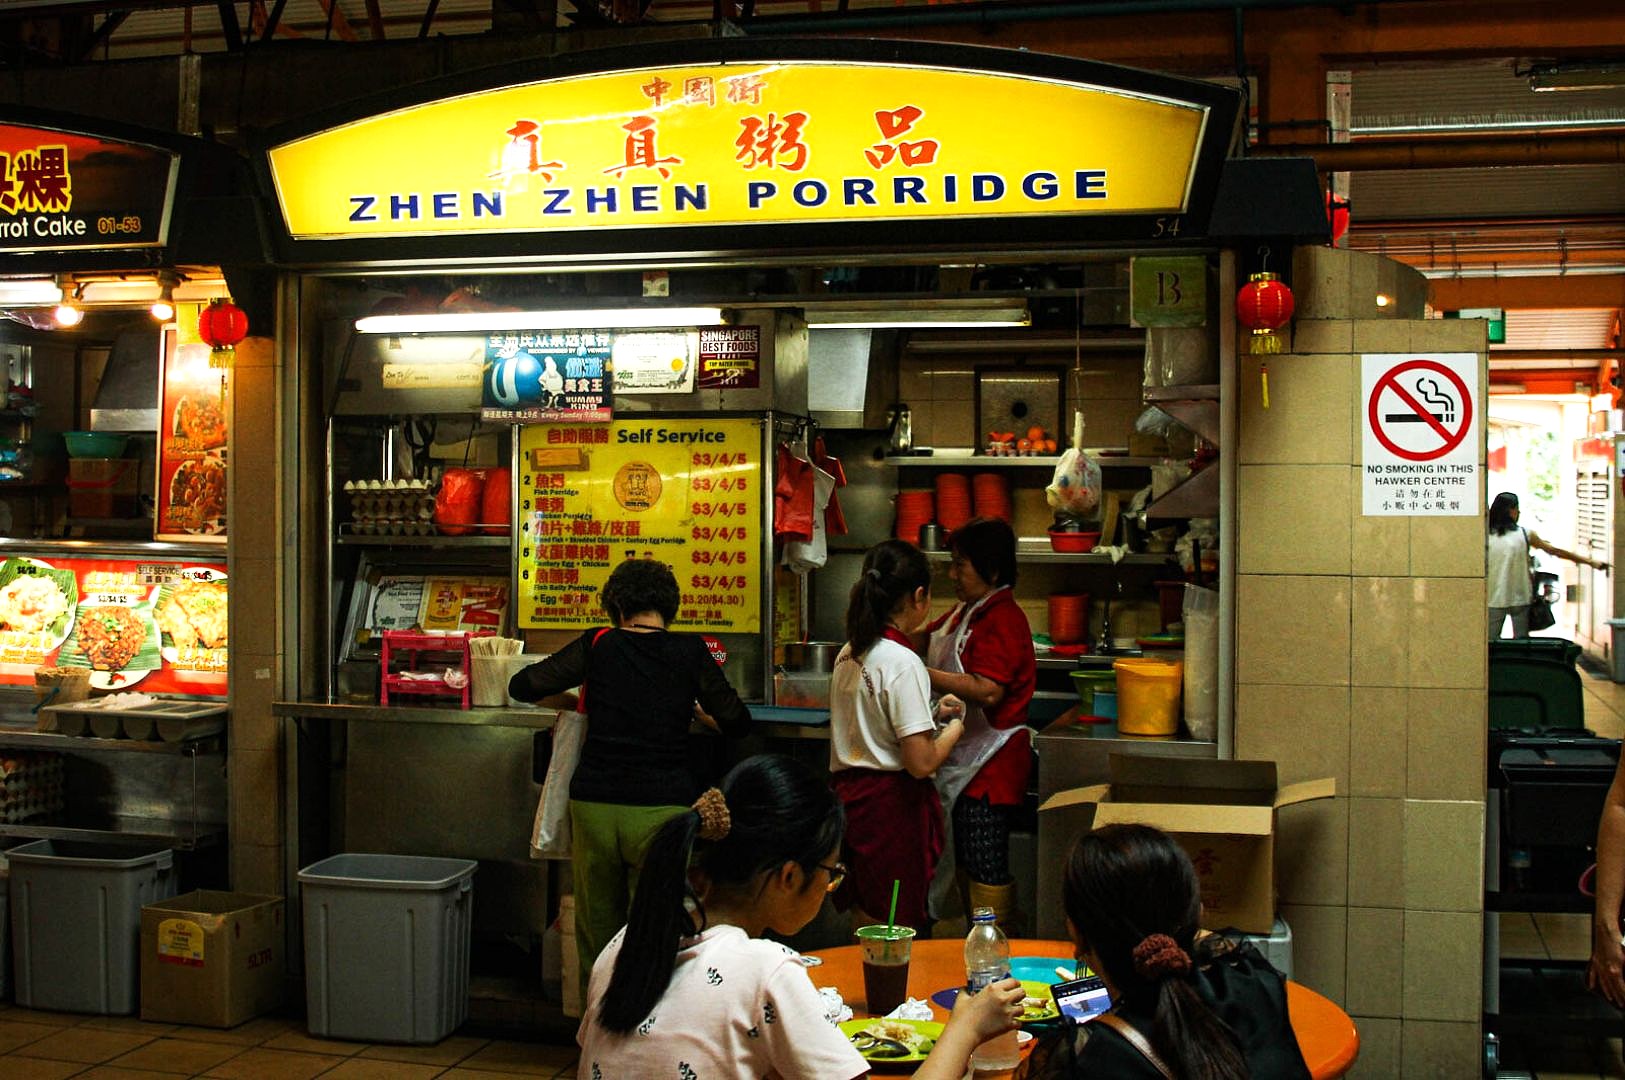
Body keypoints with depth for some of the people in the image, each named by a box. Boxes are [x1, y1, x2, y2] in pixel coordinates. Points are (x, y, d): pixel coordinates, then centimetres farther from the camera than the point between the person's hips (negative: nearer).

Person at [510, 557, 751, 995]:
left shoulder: (597, 646, 3)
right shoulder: (690, 652, 1)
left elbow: (521, 686, 13)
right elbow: (736, 723, 12)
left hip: (593, 806, 1)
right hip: (661, 809, -1)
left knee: (596, 932, 13)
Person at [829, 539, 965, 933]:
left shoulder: (849, 653, 8)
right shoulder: (902, 663, -17)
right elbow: (920, 763, -19)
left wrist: (931, 712, 17)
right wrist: (955, 727, -1)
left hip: (850, 794, 8)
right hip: (892, 802, -8)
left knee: (867, 927, 16)